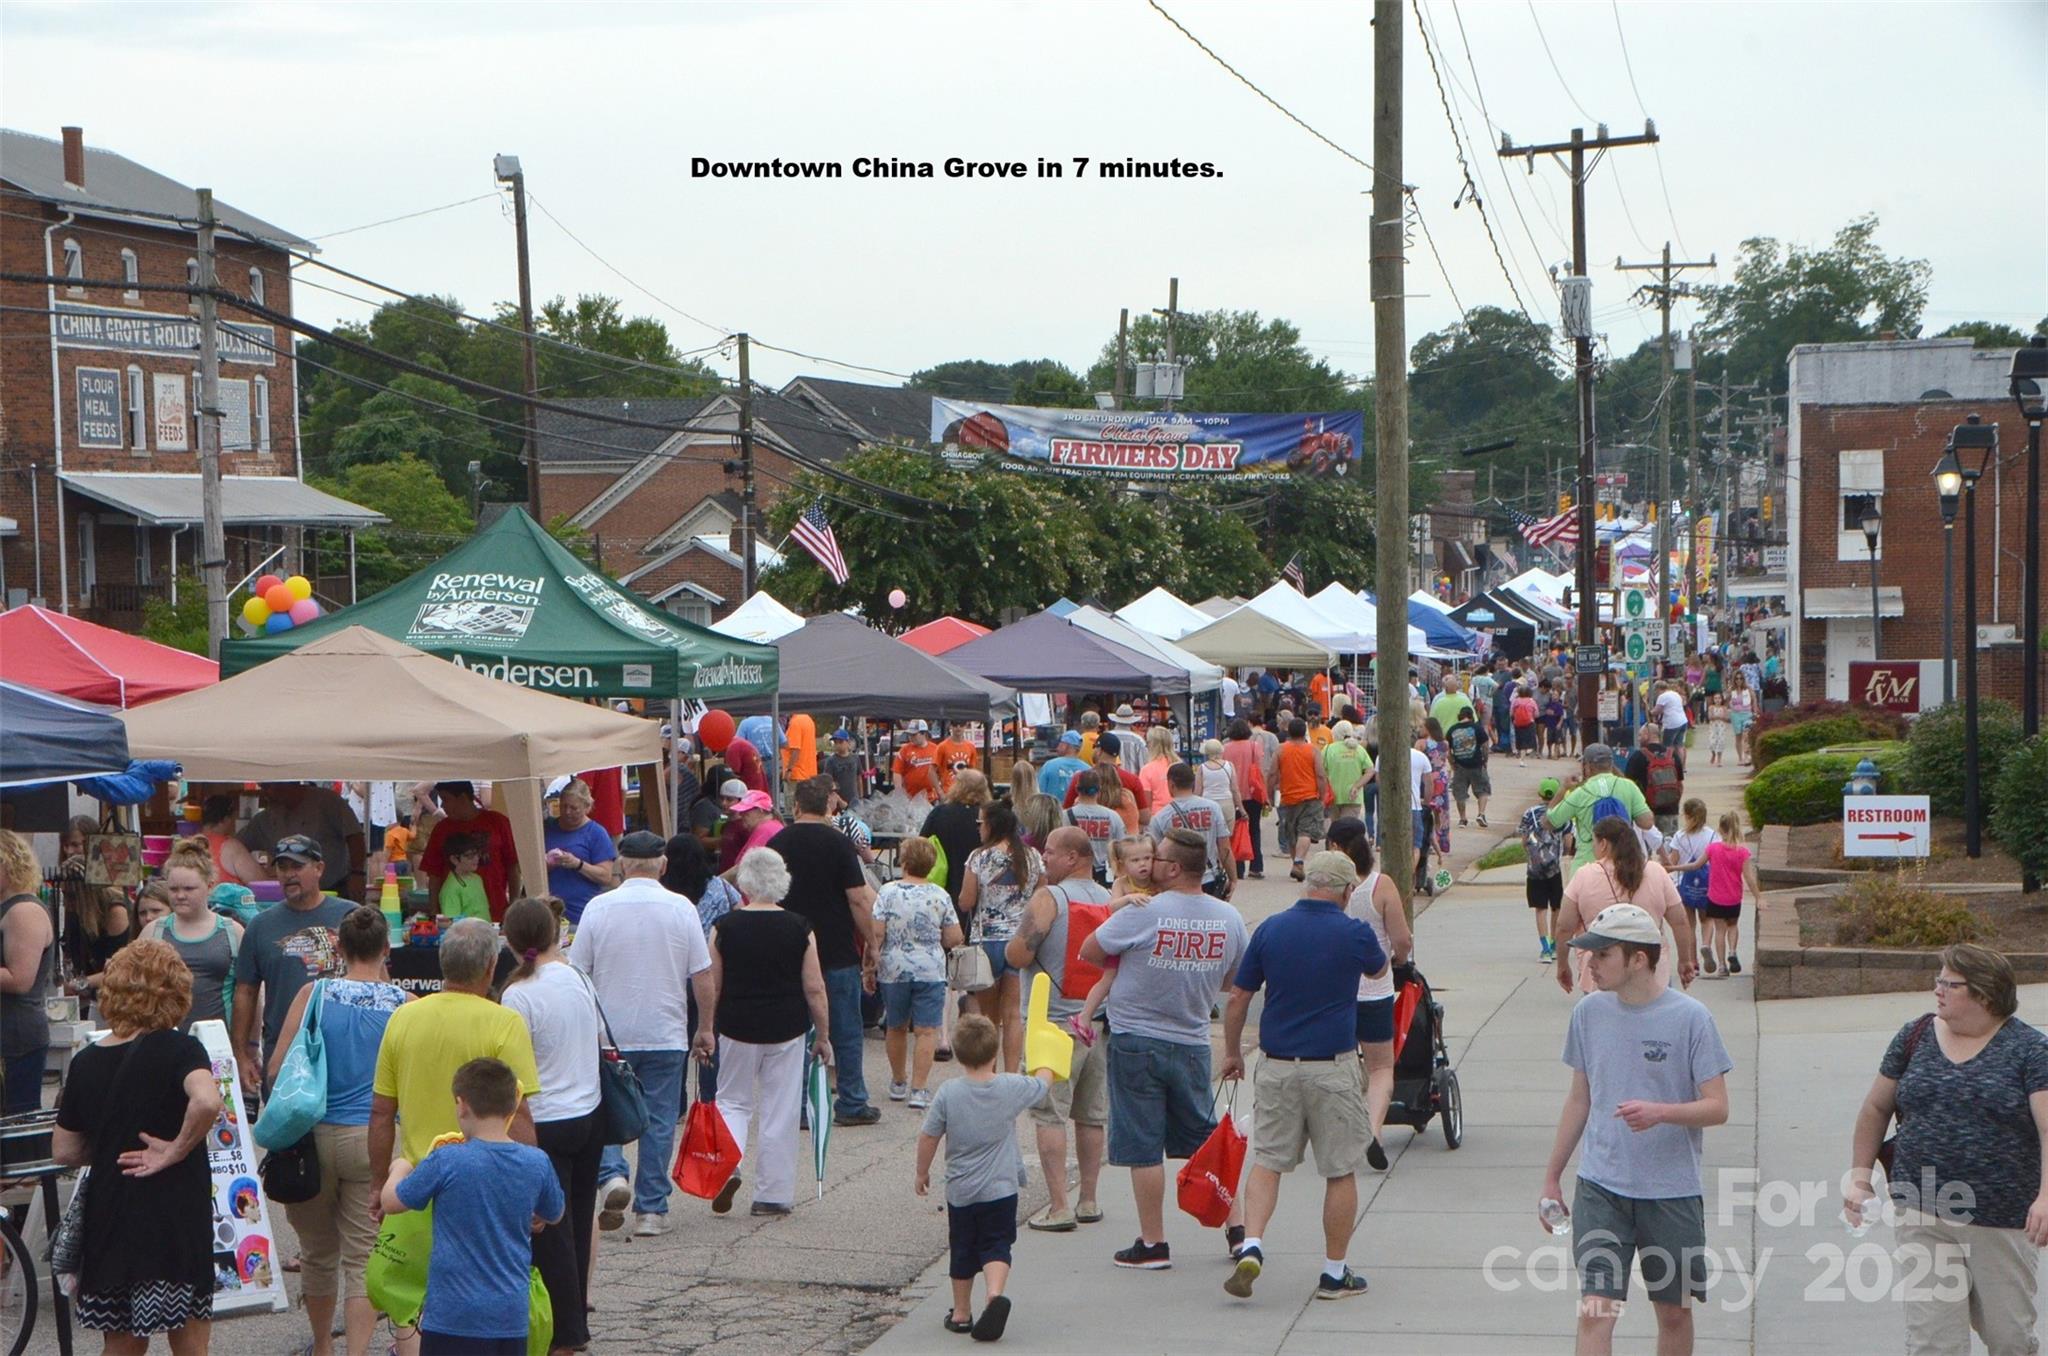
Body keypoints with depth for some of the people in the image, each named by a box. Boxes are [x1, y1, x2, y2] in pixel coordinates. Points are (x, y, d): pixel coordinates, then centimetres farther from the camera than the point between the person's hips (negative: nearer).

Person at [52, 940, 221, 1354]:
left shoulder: (86, 1062, 4)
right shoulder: (178, 1050, -11)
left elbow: (64, 1151, 10)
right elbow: (206, 1101, -32)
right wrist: (178, 1149, -17)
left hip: (108, 1222, 5)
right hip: (175, 1222, -5)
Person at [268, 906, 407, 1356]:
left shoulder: (315, 994, -3)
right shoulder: (403, 1003, -2)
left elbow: (276, 1070, -4)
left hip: (316, 1133, 1)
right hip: (374, 1139, -1)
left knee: (318, 1250, 18)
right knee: (364, 1257, 2)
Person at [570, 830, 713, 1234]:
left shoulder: (598, 907, -5)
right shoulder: (681, 909, -4)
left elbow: (576, 973, -1)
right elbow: (703, 977, -3)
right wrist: (705, 1027, 10)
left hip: (608, 1032, 0)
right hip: (665, 1034, 0)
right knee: (659, 1121, 7)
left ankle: (611, 1174, -11)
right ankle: (650, 1210, 7)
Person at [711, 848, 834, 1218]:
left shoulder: (725, 927, -5)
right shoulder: (799, 929, -5)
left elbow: (711, 987, -1)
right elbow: (814, 988, -4)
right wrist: (823, 1036, 7)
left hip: (737, 1027, 0)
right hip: (787, 1030, 0)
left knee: (733, 1101, 16)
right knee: (779, 1111, 7)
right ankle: (773, 1195, 10)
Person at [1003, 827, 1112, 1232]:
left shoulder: (1048, 899, -11)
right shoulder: (1110, 901, 8)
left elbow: (1018, 955, -16)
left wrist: (1013, 943, 4)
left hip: (1057, 1020, -6)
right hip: (1101, 1020, 6)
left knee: (1050, 1114, -3)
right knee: (1093, 1114, 13)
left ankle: (1058, 1207, -7)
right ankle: (1088, 1201, 18)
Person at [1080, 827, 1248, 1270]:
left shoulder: (1143, 914, -17)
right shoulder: (1229, 919, -1)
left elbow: (1090, 952, -6)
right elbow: (1232, 981, 12)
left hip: (1136, 1040, -5)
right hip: (1193, 1045, 5)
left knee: (1142, 1146, 3)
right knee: (1205, 1140, 17)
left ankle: (1153, 1244, 7)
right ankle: (1237, 1227, 17)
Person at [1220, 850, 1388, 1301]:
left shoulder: (1271, 929, -1)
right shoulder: (1354, 934, -8)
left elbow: (1237, 999, 4)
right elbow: (1379, 970, 15)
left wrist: (1232, 1052, 17)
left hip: (1276, 1065, 3)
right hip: (1332, 1069, -3)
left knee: (1267, 1161, 11)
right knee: (1340, 1171, 8)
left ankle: (1251, 1246, -8)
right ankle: (1334, 1273, 13)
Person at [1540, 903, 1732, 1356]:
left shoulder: (1690, 1018, -9)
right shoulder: (1589, 1014, 2)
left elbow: (1717, 1107, -9)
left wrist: (1660, 1112, -28)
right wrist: (1552, 1177, 17)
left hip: (1672, 1192, -2)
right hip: (1600, 1188, 2)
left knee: (1673, 1313, 12)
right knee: (1595, 1312, -9)